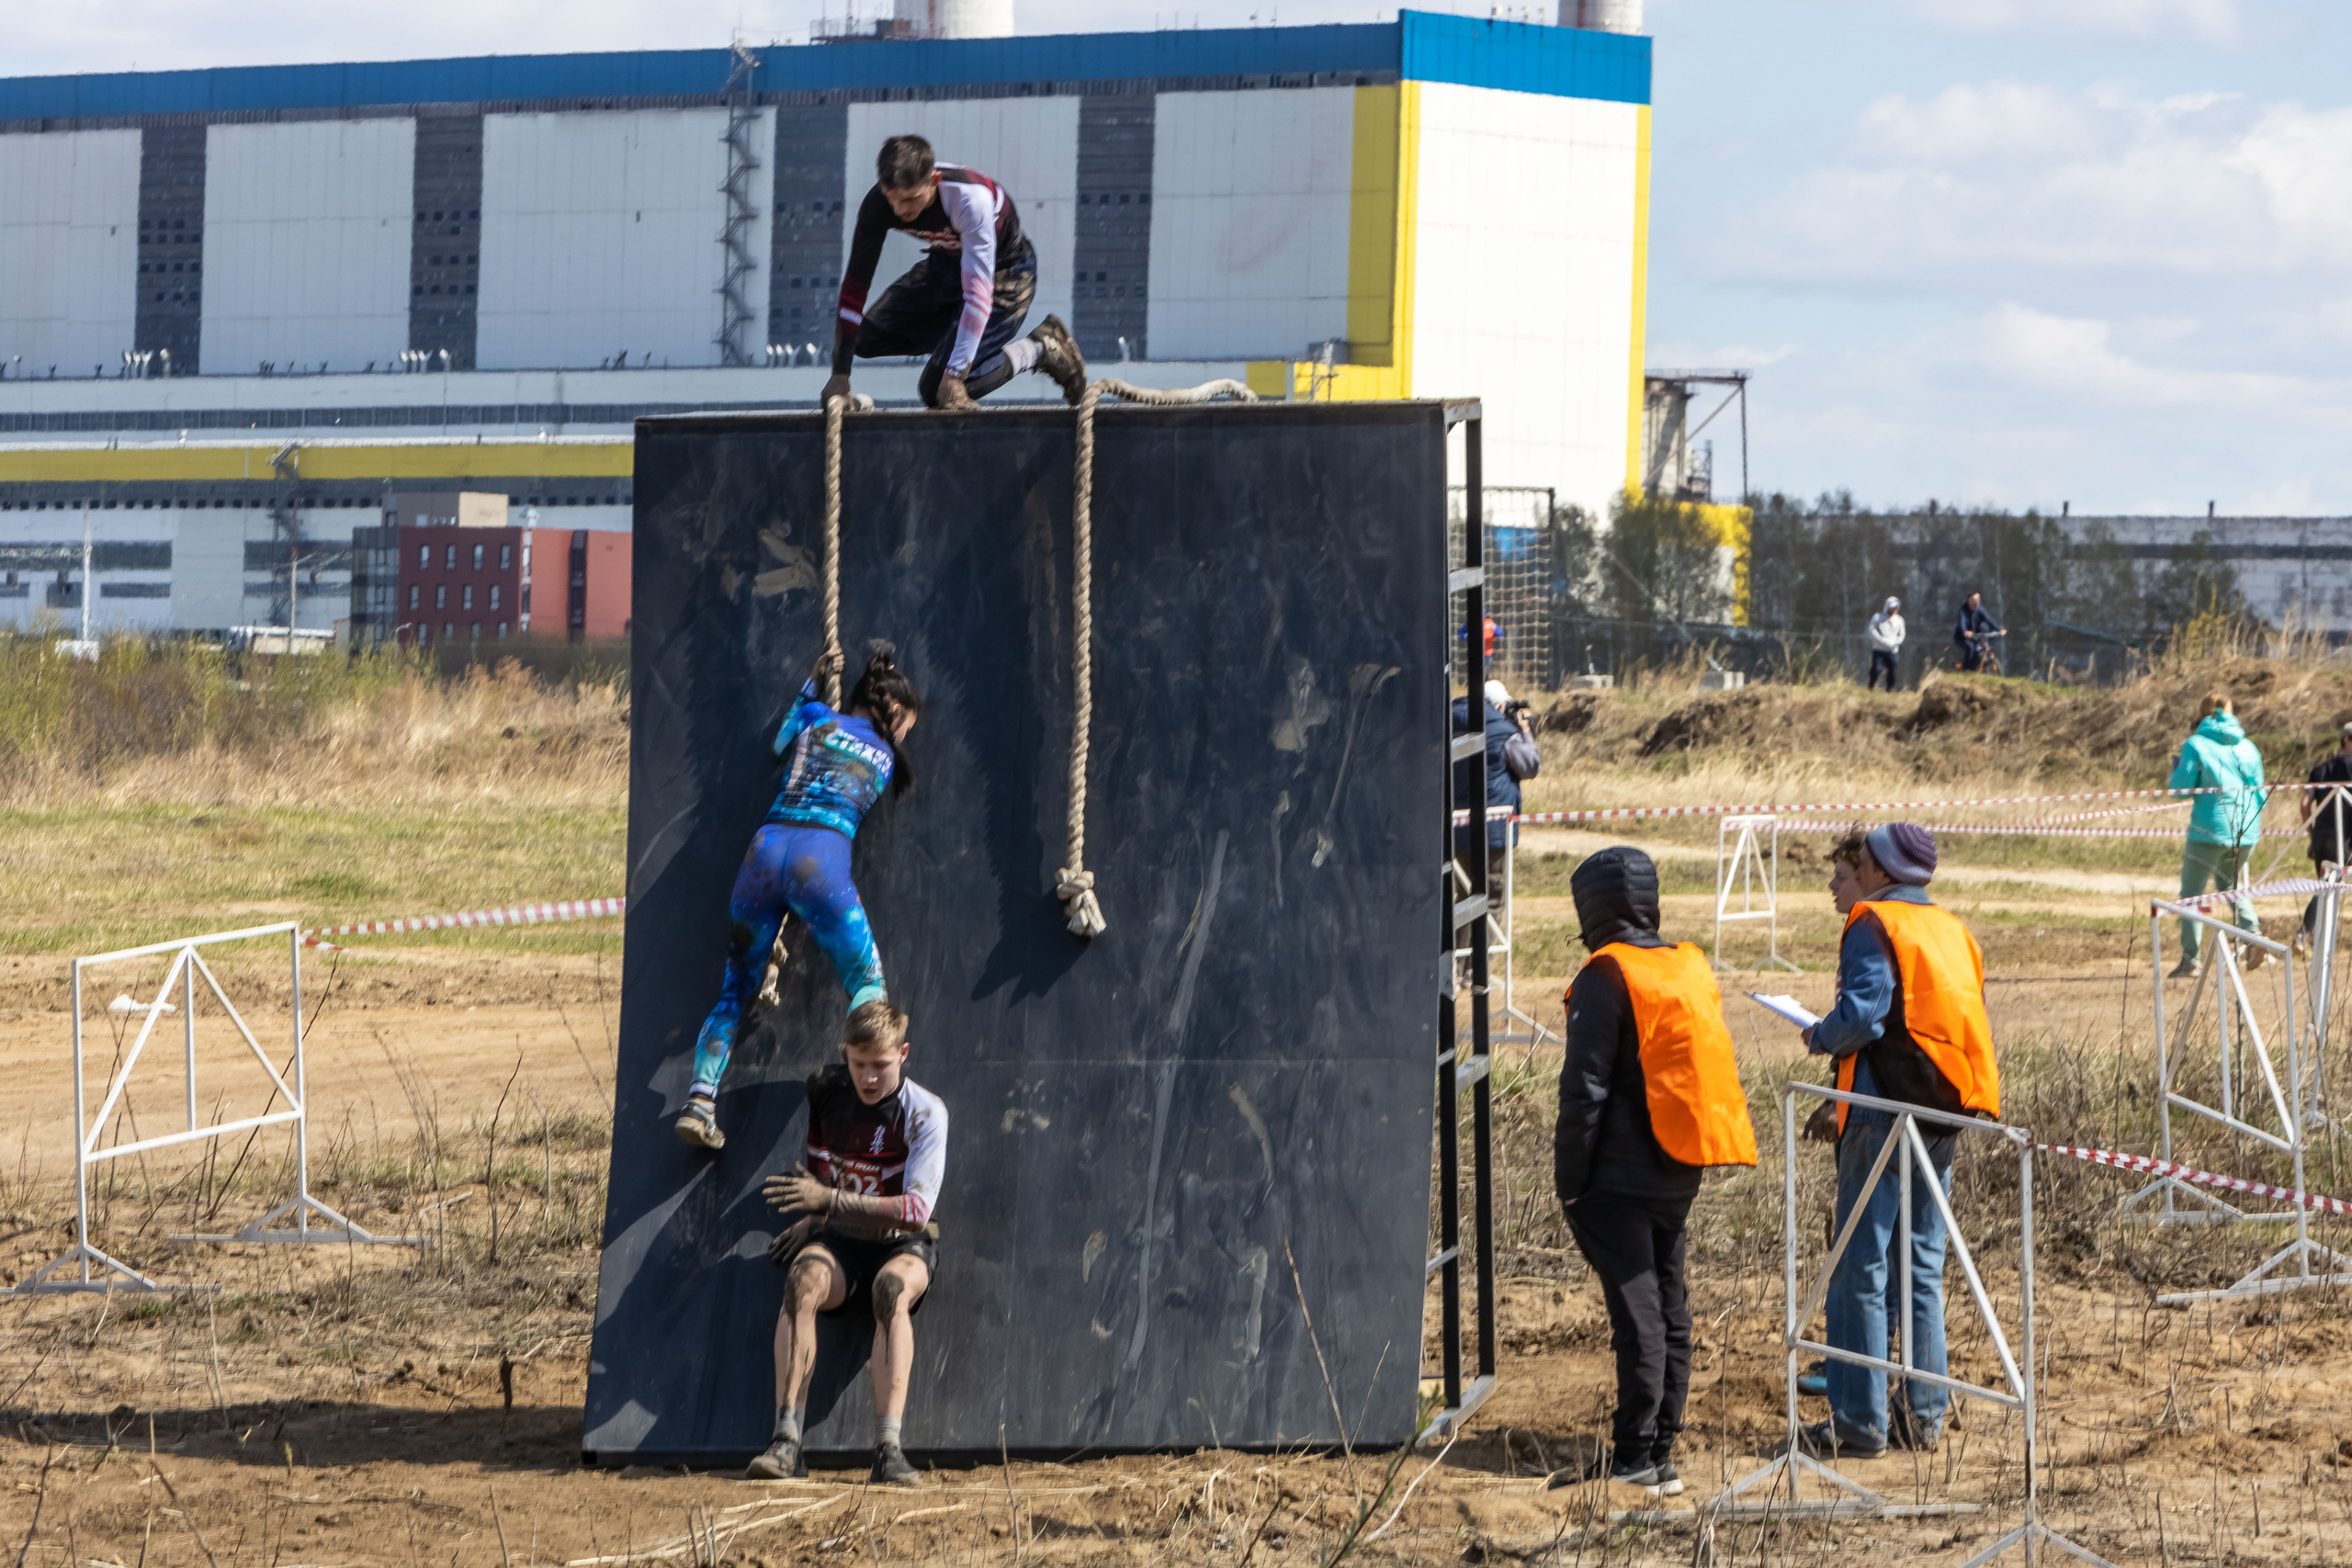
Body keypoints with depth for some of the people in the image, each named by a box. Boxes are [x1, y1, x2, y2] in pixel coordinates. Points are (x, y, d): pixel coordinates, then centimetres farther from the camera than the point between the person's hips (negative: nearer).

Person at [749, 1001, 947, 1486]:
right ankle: (786, 1439, -42)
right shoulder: (826, 1089, 2)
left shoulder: (924, 1113, -11)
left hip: (902, 1246, -3)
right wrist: (812, 1217, 10)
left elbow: (915, 1210, -21)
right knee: (804, 1281, -33)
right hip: (839, 1243, 3)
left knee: (893, 1288, -39)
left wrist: (830, 1201, -28)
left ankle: (889, 1447, -47)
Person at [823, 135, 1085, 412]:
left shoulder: (971, 198, -39)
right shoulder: (877, 204, -23)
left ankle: (1041, 349, 1)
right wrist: (840, 374, -21)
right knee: (868, 339, 0)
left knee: (939, 391, -17)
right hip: (946, 264, 6)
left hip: (1004, 274, -6)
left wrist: (953, 376, -43)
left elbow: (978, 292, -39)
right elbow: (855, 283, -18)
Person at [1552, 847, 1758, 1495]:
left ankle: (1633, 1459, -5)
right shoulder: (1692, 967, 11)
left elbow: (1586, 1085, -14)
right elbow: (1716, 1068, 16)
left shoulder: (1607, 975, -12)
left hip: (1621, 1176, -7)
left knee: (1638, 1313, -6)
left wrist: (1568, 1180, -9)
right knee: (1669, 1310, 11)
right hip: (1680, 1173, 7)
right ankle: (1660, 1458, 14)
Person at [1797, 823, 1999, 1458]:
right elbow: (1968, 1024, 15)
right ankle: (1923, 1413, 14)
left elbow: (1862, 1015, -19)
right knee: (1924, 1266, 13)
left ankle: (1859, 1421, -3)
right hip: (1942, 1118, 7)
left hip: (1883, 1114, -7)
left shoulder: (1875, 926, -8)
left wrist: (1819, 1038, 1)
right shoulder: (1953, 931, 14)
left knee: (1861, 1268, -3)